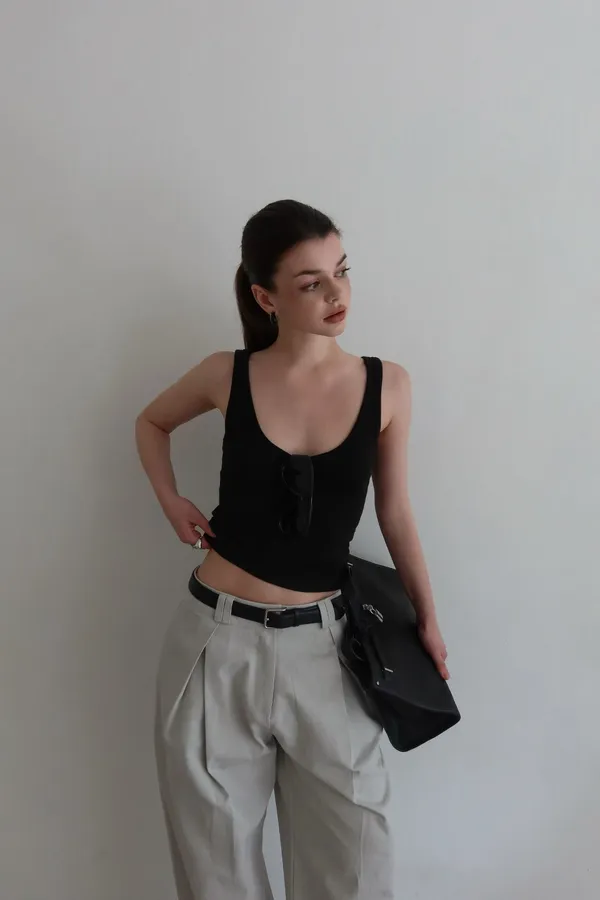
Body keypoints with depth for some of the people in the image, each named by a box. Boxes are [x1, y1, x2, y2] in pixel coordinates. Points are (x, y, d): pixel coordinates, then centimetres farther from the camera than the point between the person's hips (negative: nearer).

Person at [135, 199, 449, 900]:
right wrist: (170, 502, 3)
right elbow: (152, 423, 17)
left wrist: (426, 617, 13)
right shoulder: (228, 376, -4)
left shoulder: (387, 386, -3)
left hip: (321, 644, 1)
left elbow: (394, 513, 7)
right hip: (219, 639, 0)